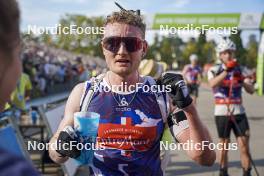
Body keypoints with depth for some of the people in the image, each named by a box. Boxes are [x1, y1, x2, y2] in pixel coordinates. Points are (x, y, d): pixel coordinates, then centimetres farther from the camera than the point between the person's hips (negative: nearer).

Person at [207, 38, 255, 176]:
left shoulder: (240, 70, 8)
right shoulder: (214, 70, 1)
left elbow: (251, 90, -2)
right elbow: (213, 84, -21)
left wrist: (242, 79, -20)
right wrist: (226, 70, -31)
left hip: (239, 112, 2)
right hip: (222, 112, -2)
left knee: (244, 147, -3)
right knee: (224, 145, 9)